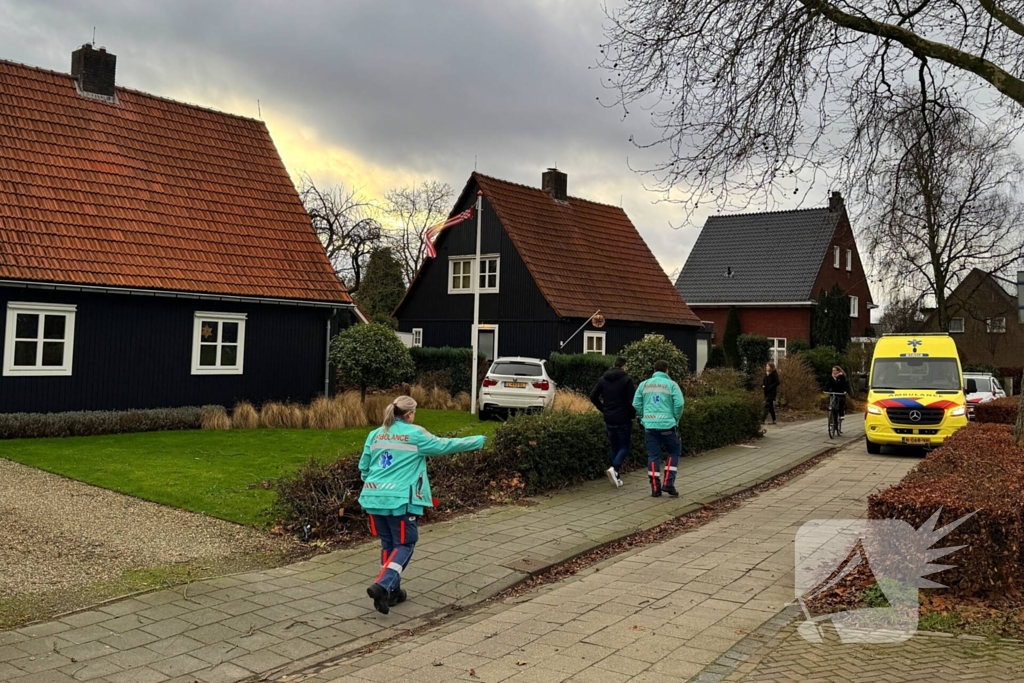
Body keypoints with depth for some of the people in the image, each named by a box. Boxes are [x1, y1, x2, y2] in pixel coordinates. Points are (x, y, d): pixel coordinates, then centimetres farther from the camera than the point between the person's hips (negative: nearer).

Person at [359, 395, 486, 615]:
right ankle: (382, 586, -12)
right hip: (399, 499, -6)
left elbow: (363, 467, 17)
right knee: (404, 544, 4)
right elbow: (445, 446, 2)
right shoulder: (415, 434, -3)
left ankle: (392, 590, 22)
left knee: (388, 543, 17)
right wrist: (478, 441, 11)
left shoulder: (375, 434, 13)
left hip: (374, 497, 6)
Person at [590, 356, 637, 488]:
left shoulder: (603, 379, 7)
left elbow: (593, 396, 4)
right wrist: (632, 415, 0)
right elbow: (632, 400, -14)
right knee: (624, 447, 4)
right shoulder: (627, 379, -8)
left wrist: (603, 409, 12)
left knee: (615, 447, 15)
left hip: (609, 419, 5)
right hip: (623, 419, -5)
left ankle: (616, 477, 14)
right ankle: (614, 468, -21)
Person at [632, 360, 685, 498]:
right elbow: (679, 404, -10)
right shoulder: (671, 384, -1)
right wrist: (676, 419, 4)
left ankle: (655, 488, 9)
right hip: (667, 425, -3)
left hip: (649, 426, 3)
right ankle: (668, 483, 5)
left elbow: (636, 404, 4)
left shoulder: (644, 384, 8)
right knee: (674, 452, 14)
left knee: (653, 456, 8)